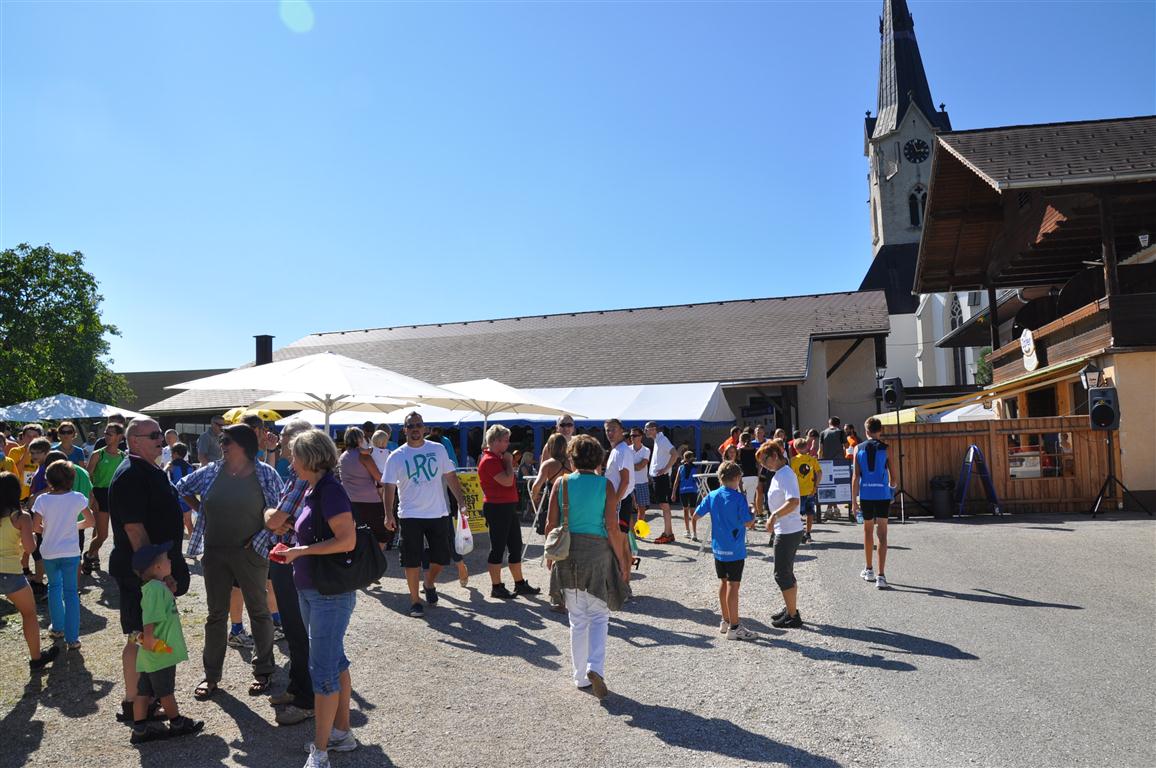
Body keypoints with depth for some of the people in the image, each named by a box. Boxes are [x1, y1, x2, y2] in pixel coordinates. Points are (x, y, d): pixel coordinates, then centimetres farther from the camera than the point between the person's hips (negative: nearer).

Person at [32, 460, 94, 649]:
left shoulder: (42, 500, -11)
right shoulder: (77, 498, -8)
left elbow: (35, 527, -11)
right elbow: (90, 521, -1)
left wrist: (47, 531, 10)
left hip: (49, 552, 1)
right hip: (71, 552, 0)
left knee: (54, 586, 23)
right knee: (71, 592, 4)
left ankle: (57, 628, 30)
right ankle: (72, 638, 2)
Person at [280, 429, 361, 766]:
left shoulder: (331, 491, -18)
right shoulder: (312, 491, 10)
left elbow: (347, 540, -24)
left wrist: (301, 551, -20)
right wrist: (292, 551, 7)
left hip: (330, 595, -10)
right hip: (312, 592, 10)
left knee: (323, 670, -3)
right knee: (334, 662, 17)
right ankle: (342, 732, 30)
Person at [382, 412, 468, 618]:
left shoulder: (438, 449, 3)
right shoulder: (396, 457, -3)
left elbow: (450, 476, 9)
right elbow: (389, 487, -4)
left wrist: (461, 500, 3)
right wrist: (389, 514, -13)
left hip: (438, 513, 2)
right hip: (410, 516, -2)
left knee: (442, 557, 7)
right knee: (412, 561, 1)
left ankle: (429, 584, 36)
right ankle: (415, 600, 17)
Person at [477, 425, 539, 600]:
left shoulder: (498, 458, 16)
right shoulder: (489, 460, -16)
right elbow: (507, 481, -23)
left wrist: (508, 461, 9)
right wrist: (508, 461, -14)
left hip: (508, 507, 10)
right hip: (497, 508, -10)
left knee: (516, 546, 14)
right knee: (498, 547, -1)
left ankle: (520, 584, 23)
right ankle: (496, 587, 9)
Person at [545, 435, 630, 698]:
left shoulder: (561, 484, -2)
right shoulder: (606, 486, -7)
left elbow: (551, 525, -1)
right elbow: (612, 528, -9)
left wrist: (551, 555, 13)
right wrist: (623, 561, 1)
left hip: (568, 555, 2)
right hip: (598, 551, -2)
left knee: (577, 618, 13)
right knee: (599, 616, 12)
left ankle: (581, 677, 20)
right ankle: (595, 667, -7)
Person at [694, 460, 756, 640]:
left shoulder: (712, 496, 1)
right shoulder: (739, 498, -14)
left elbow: (696, 515, 6)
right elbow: (748, 523, -15)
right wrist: (752, 513, 5)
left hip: (718, 548, 6)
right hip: (735, 549, -6)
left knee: (724, 582, 16)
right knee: (733, 585, -2)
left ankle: (726, 621, 26)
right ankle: (734, 627, 2)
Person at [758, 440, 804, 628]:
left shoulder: (785, 474, -19)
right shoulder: (778, 474, 12)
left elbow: (793, 501, -32)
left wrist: (774, 516, -34)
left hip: (788, 532, -10)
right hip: (785, 530, 10)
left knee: (782, 574, -2)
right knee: (787, 573, 19)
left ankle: (793, 616, 6)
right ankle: (790, 609, 32)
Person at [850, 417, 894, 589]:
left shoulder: (859, 449, 2)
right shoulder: (886, 449, -1)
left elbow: (855, 476, -2)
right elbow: (892, 475, 1)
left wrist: (854, 500, 2)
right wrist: (891, 487, 25)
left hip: (865, 495, 2)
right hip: (882, 495, -2)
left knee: (868, 532, 18)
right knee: (882, 534, -1)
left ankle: (869, 570, 30)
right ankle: (881, 576, -8)